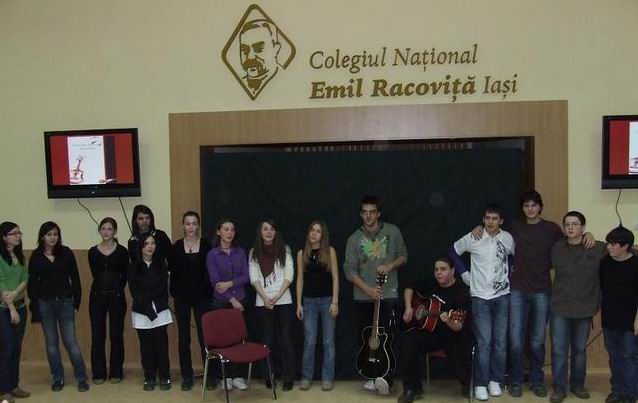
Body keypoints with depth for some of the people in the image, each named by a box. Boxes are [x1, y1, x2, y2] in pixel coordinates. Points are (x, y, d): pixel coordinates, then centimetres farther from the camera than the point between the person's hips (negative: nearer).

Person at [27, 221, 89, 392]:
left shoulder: (66, 253, -2)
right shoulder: (36, 256, 0)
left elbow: (75, 278, 1)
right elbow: (32, 283, 1)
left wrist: (76, 302, -2)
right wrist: (35, 307, -4)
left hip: (65, 302, -1)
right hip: (45, 303, 1)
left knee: (70, 341, -3)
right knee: (51, 342, 8)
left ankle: (81, 378, 5)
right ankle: (58, 378, 19)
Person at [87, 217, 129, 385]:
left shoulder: (122, 251, -1)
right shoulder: (93, 252, 4)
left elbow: (124, 276, 2)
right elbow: (95, 274, 7)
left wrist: (116, 289, -2)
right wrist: (104, 287, 1)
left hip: (116, 296, -2)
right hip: (97, 296, 2)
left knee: (116, 335, 4)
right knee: (97, 335, 5)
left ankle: (116, 372, 14)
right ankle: (98, 373, 15)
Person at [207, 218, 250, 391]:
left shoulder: (240, 252, 6)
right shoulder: (212, 254, -3)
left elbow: (246, 277, 0)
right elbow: (215, 281, -9)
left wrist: (230, 283, -16)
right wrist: (232, 300, -13)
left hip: (240, 301, 2)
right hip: (221, 302, -2)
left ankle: (238, 376, 8)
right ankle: (226, 376, 13)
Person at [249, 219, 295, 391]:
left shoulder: (284, 250, 4)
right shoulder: (254, 253, 7)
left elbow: (289, 276, -1)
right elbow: (254, 278, 2)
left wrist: (277, 297, -11)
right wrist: (265, 298, -11)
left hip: (283, 301, -1)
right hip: (263, 302, 1)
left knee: (285, 339, 0)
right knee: (267, 340, 5)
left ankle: (288, 378, 7)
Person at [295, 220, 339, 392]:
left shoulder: (330, 251, -1)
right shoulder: (302, 253, 4)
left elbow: (335, 278, -3)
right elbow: (300, 279, 6)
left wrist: (335, 302, -9)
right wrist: (299, 304, 1)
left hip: (327, 300, -1)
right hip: (309, 301, 1)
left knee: (328, 341, 5)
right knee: (309, 341, 3)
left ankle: (327, 378, 15)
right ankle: (306, 377, 16)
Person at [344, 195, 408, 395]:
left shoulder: (392, 231, 1)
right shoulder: (354, 239, 1)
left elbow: (403, 257, 9)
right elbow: (350, 270, -4)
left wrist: (390, 266, -12)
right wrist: (368, 289, -16)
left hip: (388, 295, -2)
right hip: (363, 297, 2)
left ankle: (386, 378, -8)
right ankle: (372, 377, 19)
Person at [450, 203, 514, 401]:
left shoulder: (508, 238, 0)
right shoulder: (473, 238, -6)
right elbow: (454, 251, 7)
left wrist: (511, 273, 6)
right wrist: (464, 273, 3)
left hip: (502, 296, 2)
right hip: (480, 296, -2)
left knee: (500, 342, 6)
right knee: (484, 342, -5)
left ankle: (495, 380, 21)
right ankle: (481, 384, 6)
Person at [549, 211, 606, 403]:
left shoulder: (597, 249, -6)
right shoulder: (556, 248, -1)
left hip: (584, 309, 0)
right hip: (560, 308, 0)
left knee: (580, 350, 15)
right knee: (559, 350, 0)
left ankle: (578, 384, 33)